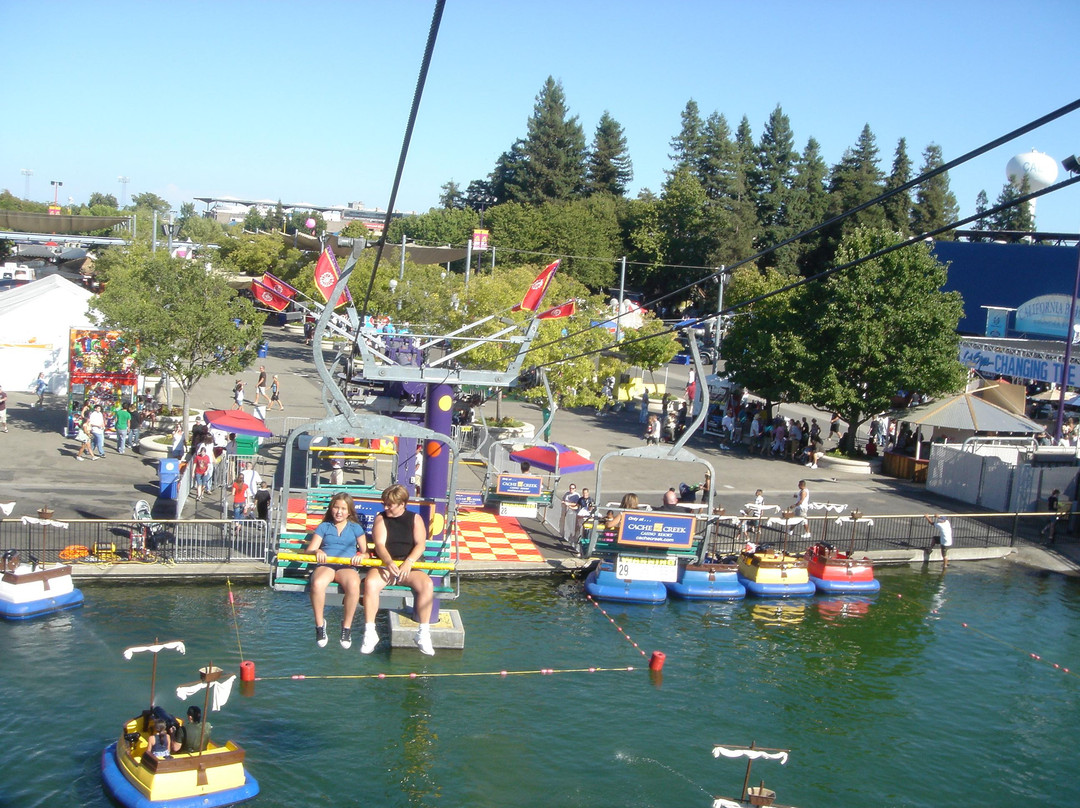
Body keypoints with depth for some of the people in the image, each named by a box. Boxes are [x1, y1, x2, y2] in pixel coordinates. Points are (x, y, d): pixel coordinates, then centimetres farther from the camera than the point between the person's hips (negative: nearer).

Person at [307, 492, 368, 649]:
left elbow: (366, 552, 14)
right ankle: (319, 624, -17)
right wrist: (317, 551, -12)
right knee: (317, 584, -39)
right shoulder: (324, 527, 22)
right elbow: (308, 551, 12)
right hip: (325, 565, 0)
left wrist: (362, 556, -11)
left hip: (347, 566, 0)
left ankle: (347, 626, -19)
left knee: (353, 584, -39)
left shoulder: (355, 528, 22)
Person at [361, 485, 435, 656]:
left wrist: (408, 562, -22)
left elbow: (420, 544, -2)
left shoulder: (415, 519, 10)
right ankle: (370, 633, -27)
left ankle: (423, 633, -22)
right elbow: (379, 544, -6)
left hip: (408, 566, 0)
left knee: (427, 584, -29)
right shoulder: (381, 519, 8)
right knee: (370, 582, -33)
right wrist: (389, 562, -27)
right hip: (384, 564, 0)